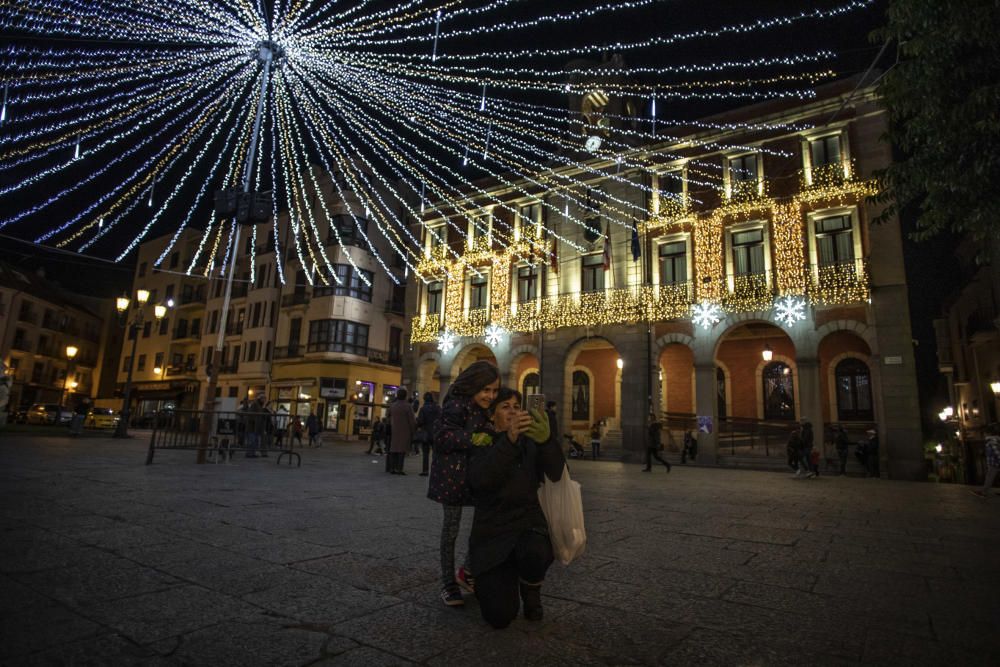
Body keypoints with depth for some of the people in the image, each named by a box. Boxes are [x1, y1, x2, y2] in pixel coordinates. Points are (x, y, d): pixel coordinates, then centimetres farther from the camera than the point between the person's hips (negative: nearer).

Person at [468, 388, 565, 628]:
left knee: (536, 553, -35)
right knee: (500, 616, -14)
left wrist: (547, 439, -33)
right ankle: (490, 581, 23)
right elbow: (479, 480, -22)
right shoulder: (483, 441, -2)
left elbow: (556, 473, -13)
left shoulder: (529, 441, 5)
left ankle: (531, 592, 2)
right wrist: (509, 439, -35)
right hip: (492, 529, -1)